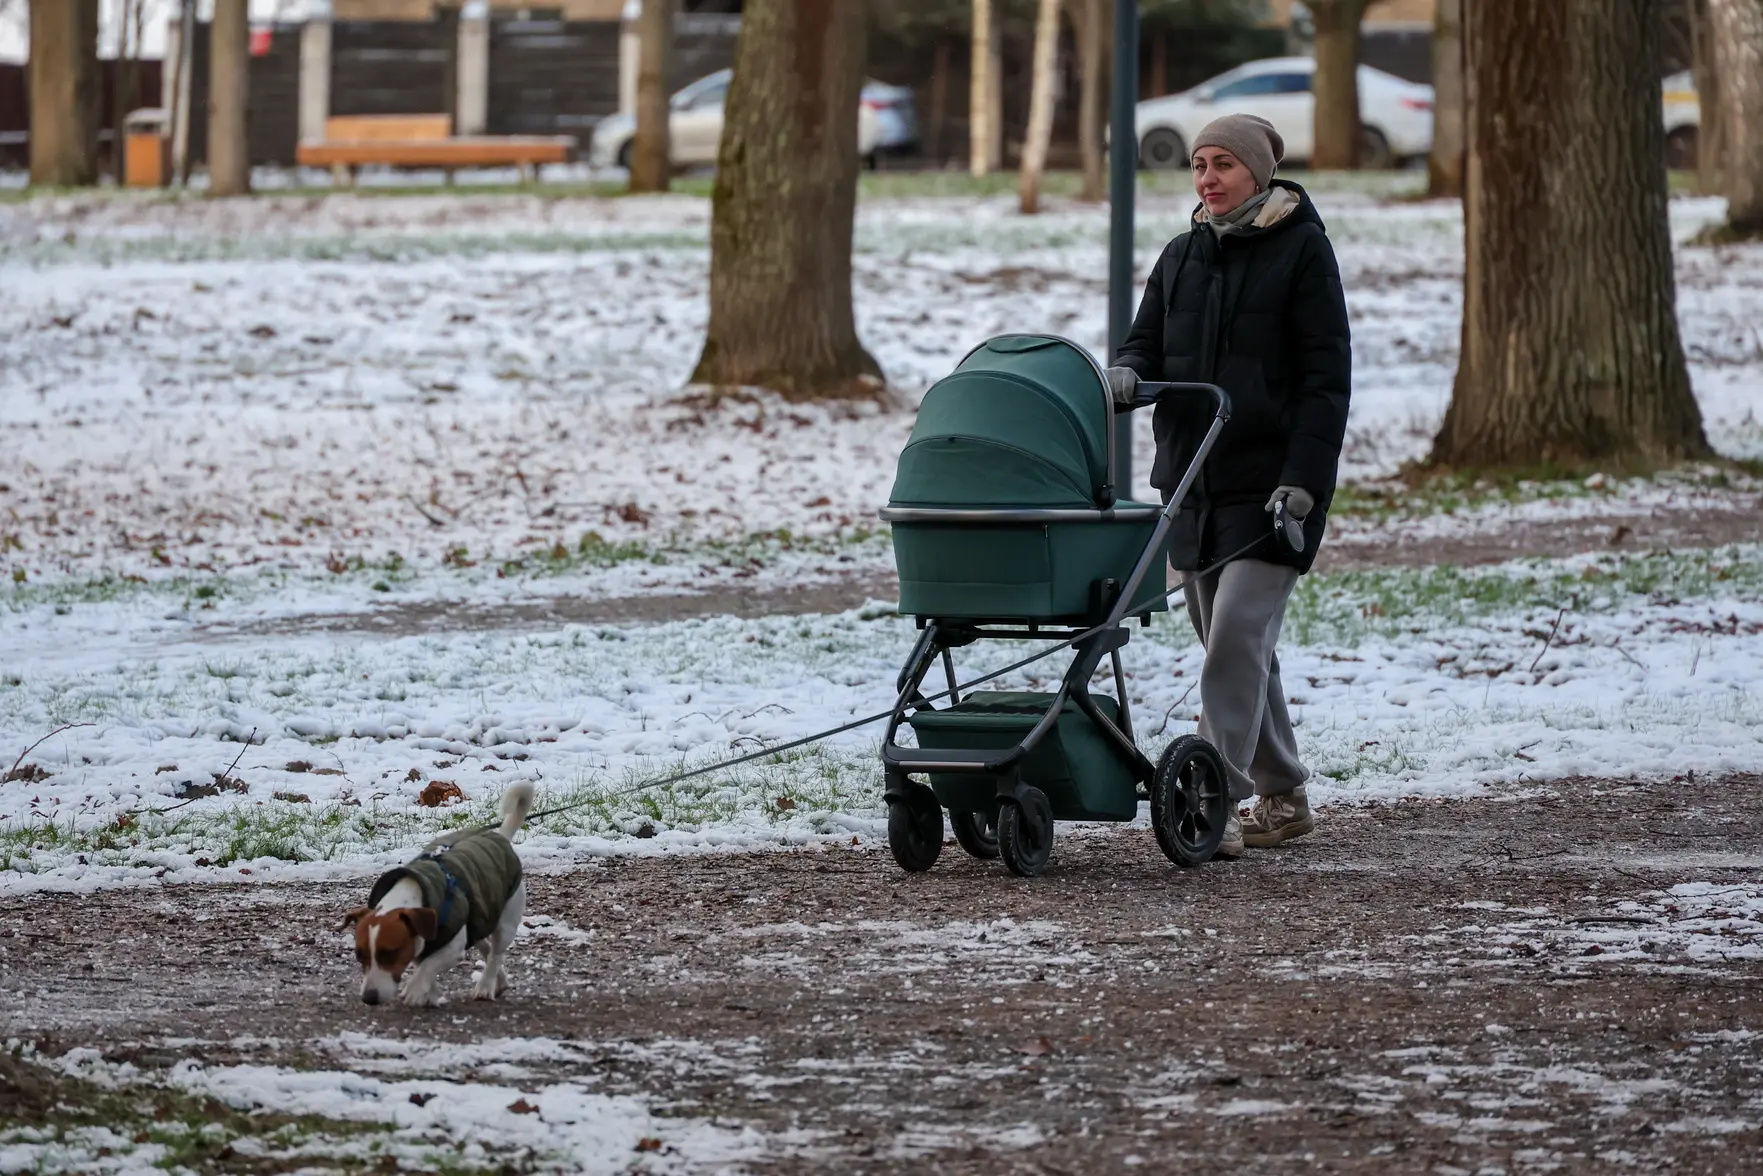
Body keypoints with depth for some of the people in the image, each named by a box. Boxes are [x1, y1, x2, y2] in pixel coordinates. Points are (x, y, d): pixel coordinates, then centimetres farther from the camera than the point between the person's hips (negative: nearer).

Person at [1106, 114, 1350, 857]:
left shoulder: (1301, 251, -5)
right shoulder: (1182, 256, 13)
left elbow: (1326, 377, -8)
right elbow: (1149, 343, 12)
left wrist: (1303, 481, -16)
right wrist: (1126, 376, -13)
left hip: (1270, 481, -6)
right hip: (1194, 484, 6)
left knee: (1238, 634, -15)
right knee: (1227, 640, 11)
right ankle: (1283, 797, 22)